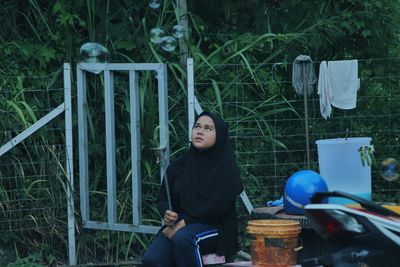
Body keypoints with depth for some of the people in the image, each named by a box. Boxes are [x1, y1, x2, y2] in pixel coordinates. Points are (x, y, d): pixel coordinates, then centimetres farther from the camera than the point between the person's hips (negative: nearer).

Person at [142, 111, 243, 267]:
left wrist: (184, 222, -17)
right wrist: (167, 214, -9)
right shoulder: (179, 165, 12)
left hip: (215, 227, -4)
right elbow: (163, 199, 14)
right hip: (179, 226, 4)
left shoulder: (225, 168, -3)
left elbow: (217, 207, -13)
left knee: (182, 238, -38)